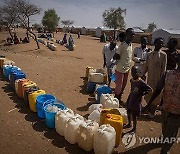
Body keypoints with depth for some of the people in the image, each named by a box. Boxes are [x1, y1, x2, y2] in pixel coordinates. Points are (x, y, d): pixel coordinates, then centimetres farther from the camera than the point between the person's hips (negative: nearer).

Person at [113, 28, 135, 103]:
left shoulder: (131, 44, 7)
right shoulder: (123, 45, -18)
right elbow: (115, 57, -18)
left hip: (127, 69, 8)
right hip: (120, 69, -8)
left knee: (123, 85, 16)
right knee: (119, 86, 2)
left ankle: (119, 98, 32)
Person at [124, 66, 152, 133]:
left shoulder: (141, 82, -22)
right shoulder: (131, 80, -1)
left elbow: (150, 89, -21)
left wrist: (142, 94, -20)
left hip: (136, 102, -7)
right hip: (130, 100, 7)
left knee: (134, 115, 6)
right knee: (128, 112, 20)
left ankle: (134, 128, 27)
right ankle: (129, 124, 45)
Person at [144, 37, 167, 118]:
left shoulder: (163, 55, -7)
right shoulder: (149, 54, 4)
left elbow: (163, 68, -8)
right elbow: (146, 66, 8)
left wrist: (161, 79, -12)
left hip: (158, 78, -4)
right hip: (150, 77, 4)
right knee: (148, 93, 14)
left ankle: (152, 112, 18)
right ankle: (149, 109, 33)